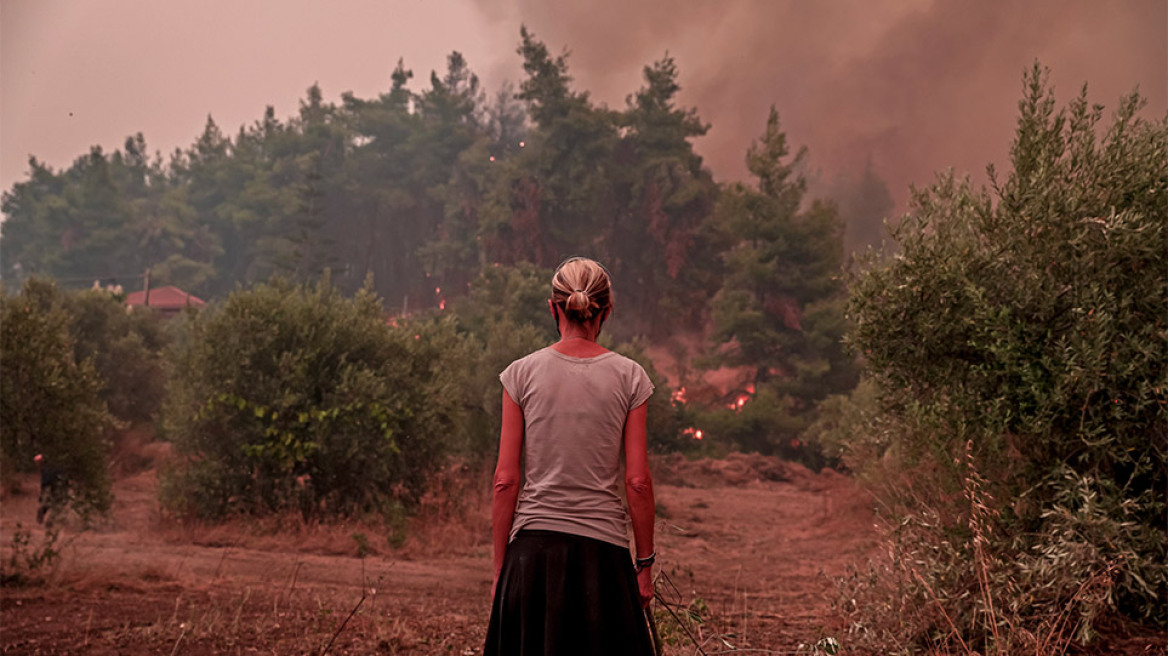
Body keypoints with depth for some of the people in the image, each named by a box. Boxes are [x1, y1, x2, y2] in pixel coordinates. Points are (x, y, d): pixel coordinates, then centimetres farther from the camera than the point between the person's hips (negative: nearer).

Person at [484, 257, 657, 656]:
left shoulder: (522, 374, 0)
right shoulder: (628, 377, 0)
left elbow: (506, 481, -1)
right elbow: (637, 482, -2)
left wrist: (500, 568, 6)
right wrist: (645, 563, 7)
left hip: (533, 548, 1)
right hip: (602, 548, 0)